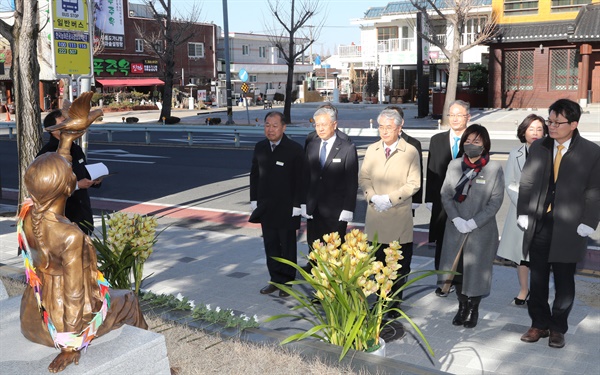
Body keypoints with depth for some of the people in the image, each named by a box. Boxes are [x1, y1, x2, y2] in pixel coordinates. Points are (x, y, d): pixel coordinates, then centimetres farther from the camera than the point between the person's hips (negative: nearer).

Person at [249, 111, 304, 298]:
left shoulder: (295, 149, -10)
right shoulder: (260, 147, 6)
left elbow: (300, 179, -9)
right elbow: (254, 175, 11)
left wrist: (297, 205, -12)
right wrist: (254, 200, 7)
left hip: (286, 209, -4)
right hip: (265, 208, 5)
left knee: (287, 246, 8)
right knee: (270, 245, 10)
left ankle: (287, 282, 20)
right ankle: (276, 279, 21)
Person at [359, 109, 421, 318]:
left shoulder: (410, 152, -4)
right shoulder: (372, 150, 9)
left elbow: (414, 184, -8)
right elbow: (363, 178, 9)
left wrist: (390, 198, -16)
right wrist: (373, 197, -9)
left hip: (399, 218, -3)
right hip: (375, 216, 3)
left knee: (399, 266, 5)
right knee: (378, 263, 11)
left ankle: (395, 303, 17)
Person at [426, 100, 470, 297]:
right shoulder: (437, 140, 6)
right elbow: (431, 171, 6)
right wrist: (430, 199, 2)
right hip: (442, 201, 2)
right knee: (442, 243, 9)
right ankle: (443, 281, 22)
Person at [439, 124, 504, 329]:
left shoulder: (494, 168, -6)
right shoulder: (454, 165, 4)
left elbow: (496, 200, -8)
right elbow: (446, 195, 3)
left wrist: (474, 222, -14)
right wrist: (456, 219, -10)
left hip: (481, 230, -3)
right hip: (456, 229, 3)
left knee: (476, 270, 6)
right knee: (457, 268, 9)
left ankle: (473, 310, 26)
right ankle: (462, 307, 28)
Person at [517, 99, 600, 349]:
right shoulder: (538, 148, 6)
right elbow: (526, 183, 8)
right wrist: (523, 214, 1)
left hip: (568, 229, -2)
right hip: (538, 225, 3)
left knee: (564, 282, 9)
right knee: (537, 280, 10)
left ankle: (558, 328, 24)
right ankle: (539, 324, 24)